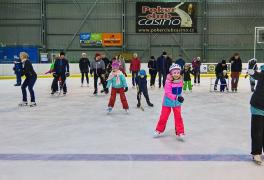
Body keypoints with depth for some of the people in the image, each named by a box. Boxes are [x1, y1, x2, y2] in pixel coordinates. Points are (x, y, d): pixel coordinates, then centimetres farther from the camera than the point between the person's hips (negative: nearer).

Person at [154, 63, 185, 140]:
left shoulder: (180, 81, -4)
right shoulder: (169, 82, -21)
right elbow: (168, 93, -27)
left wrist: (180, 97, 7)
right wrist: (176, 97, -35)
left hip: (177, 103, 3)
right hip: (168, 102, -3)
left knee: (178, 117, 1)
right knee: (163, 117, 7)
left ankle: (180, 132, 11)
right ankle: (159, 130, 27)